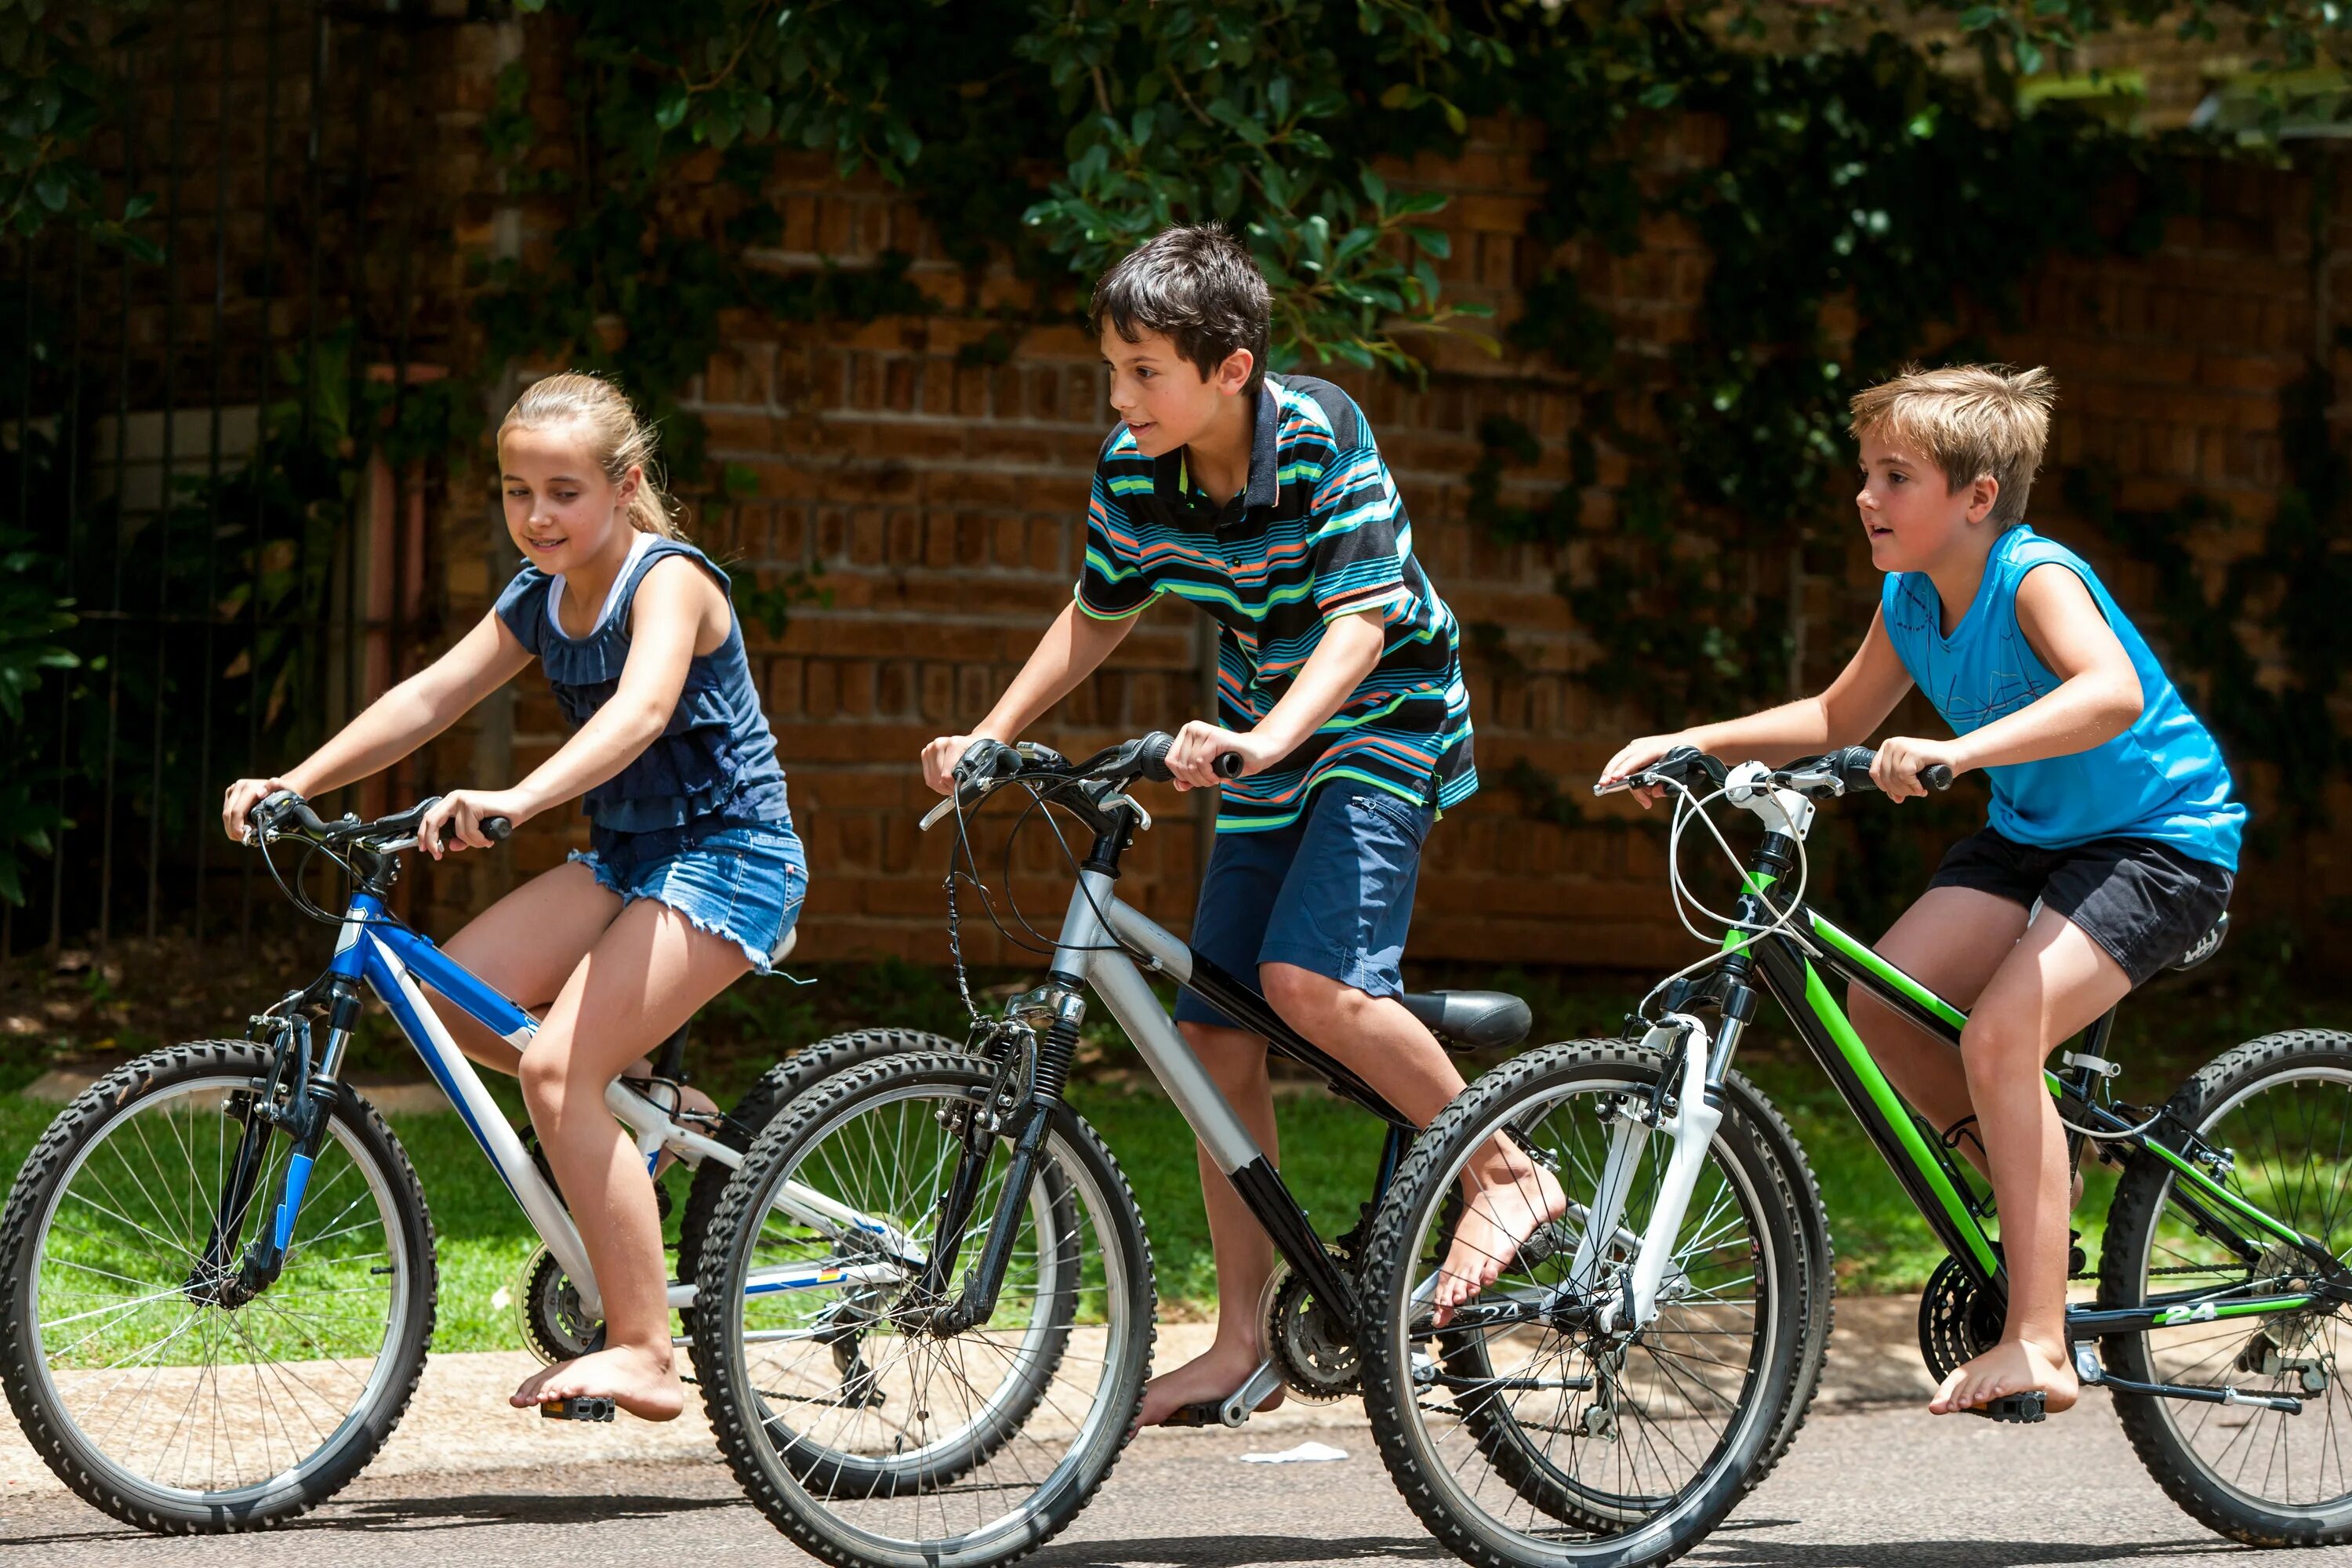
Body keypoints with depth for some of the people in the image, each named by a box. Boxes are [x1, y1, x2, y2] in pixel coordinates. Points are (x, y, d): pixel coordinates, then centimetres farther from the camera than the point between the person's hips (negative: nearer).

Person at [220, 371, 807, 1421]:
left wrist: (516, 801, -51)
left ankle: (644, 1353, -20)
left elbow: (641, 708, -36)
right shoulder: (539, 602, 7)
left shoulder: (668, 580, -17)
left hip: (727, 859, -8)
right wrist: (294, 784, -9)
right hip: (628, 857, 8)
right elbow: (428, 697, 4)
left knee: (555, 1067, -23)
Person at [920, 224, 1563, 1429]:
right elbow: (1097, 618, 9)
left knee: (1310, 977, -28)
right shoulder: (1133, 470, -7)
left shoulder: (1321, 437, -23)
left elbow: (1360, 620, -29)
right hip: (1260, 754, 7)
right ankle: (1241, 1341, 9)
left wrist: (1265, 739, -45)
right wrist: (989, 735, -1)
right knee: (1215, 1036, 2)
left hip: (1381, 724, -6)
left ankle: (1505, 1171, -8)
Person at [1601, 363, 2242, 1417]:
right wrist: (1688, 744, 4)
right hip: (2033, 833, 8)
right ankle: (2034, 1183, 12)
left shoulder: (2035, 578, -24)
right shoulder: (1912, 600, 0)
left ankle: (2037, 1347, -22)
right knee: (1884, 1001, -10)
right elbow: (1837, 720, 16)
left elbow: (2113, 694, -43)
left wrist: (1958, 750, -55)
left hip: (2158, 843, -8)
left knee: (1998, 1034, -25)